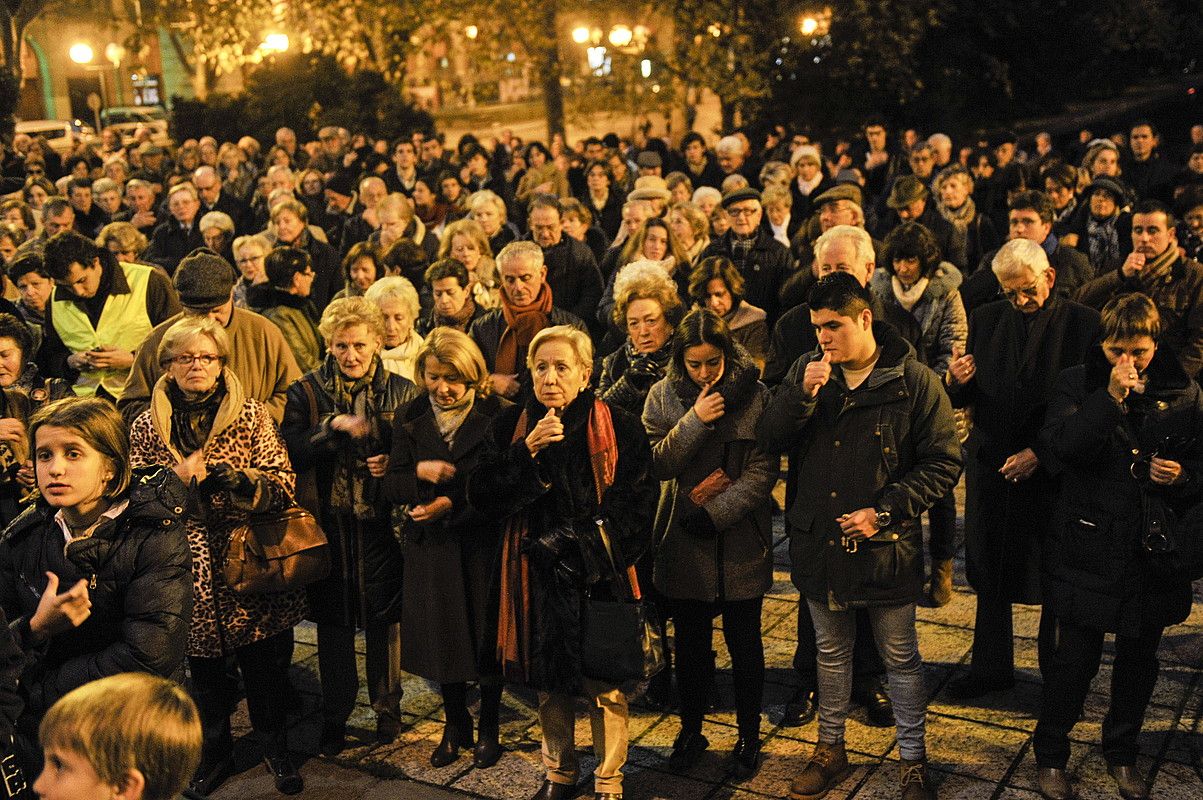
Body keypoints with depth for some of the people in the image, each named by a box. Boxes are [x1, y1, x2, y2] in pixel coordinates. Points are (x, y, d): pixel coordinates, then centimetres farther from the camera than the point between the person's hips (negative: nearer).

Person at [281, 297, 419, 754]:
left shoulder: (402, 393, 1)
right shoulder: (306, 393, 1)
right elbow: (290, 455, -10)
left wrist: (396, 465, -12)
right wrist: (333, 426, -22)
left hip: (382, 526, 0)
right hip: (329, 525, 0)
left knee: (383, 619, 8)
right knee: (333, 622, 8)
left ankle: (387, 706, 28)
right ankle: (335, 716, 23)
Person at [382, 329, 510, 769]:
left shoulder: (499, 415, -10)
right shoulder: (409, 419, 3)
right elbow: (391, 487, 3)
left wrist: (453, 504, -20)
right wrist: (419, 473, -18)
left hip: (482, 544, -3)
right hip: (430, 547, 3)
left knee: (485, 636, 8)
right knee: (443, 637, 12)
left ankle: (489, 728, 29)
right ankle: (455, 725, 33)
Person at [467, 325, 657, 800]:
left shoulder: (619, 428, -9)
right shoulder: (511, 426, 0)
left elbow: (638, 504, -9)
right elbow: (481, 497, -7)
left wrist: (578, 541, -16)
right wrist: (526, 452, -20)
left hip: (599, 576, -3)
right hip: (537, 575, 3)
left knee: (606, 684, 8)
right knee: (548, 681, 17)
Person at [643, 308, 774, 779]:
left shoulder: (754, 394, -8)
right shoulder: (664, 396, -2)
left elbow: (763, 471, -10)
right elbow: (658, 463, -9)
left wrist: (712, 513, -17)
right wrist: (695, 420, -21)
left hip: (741, 541, -1)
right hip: (683, 544, 2)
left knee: (744, 644, 10)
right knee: (690, 643, 13)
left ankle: (749, 736, 28)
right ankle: (691, 732, 31)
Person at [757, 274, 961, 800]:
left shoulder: (914, 381, -11)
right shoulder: (806, 370, 1)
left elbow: (943, 464, -9)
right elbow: (768, 440, -4)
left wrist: (884, 511, -17)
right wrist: (802, 394, -20)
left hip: (886, 548, -3)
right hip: (818, 541, 4)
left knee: (900, 658, 12)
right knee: (831, 652, 20)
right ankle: (830, 750, 38)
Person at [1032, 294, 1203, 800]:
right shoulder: (1078, 384, -4)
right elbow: (1061, 444, -20)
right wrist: (1110, 396, -26)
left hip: (1153, 548, 3)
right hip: (1088, 545, -3)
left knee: (1139, 657, 16)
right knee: (1076, 655, 3)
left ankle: (1122, 753, 37)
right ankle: (1050, 754, 23)